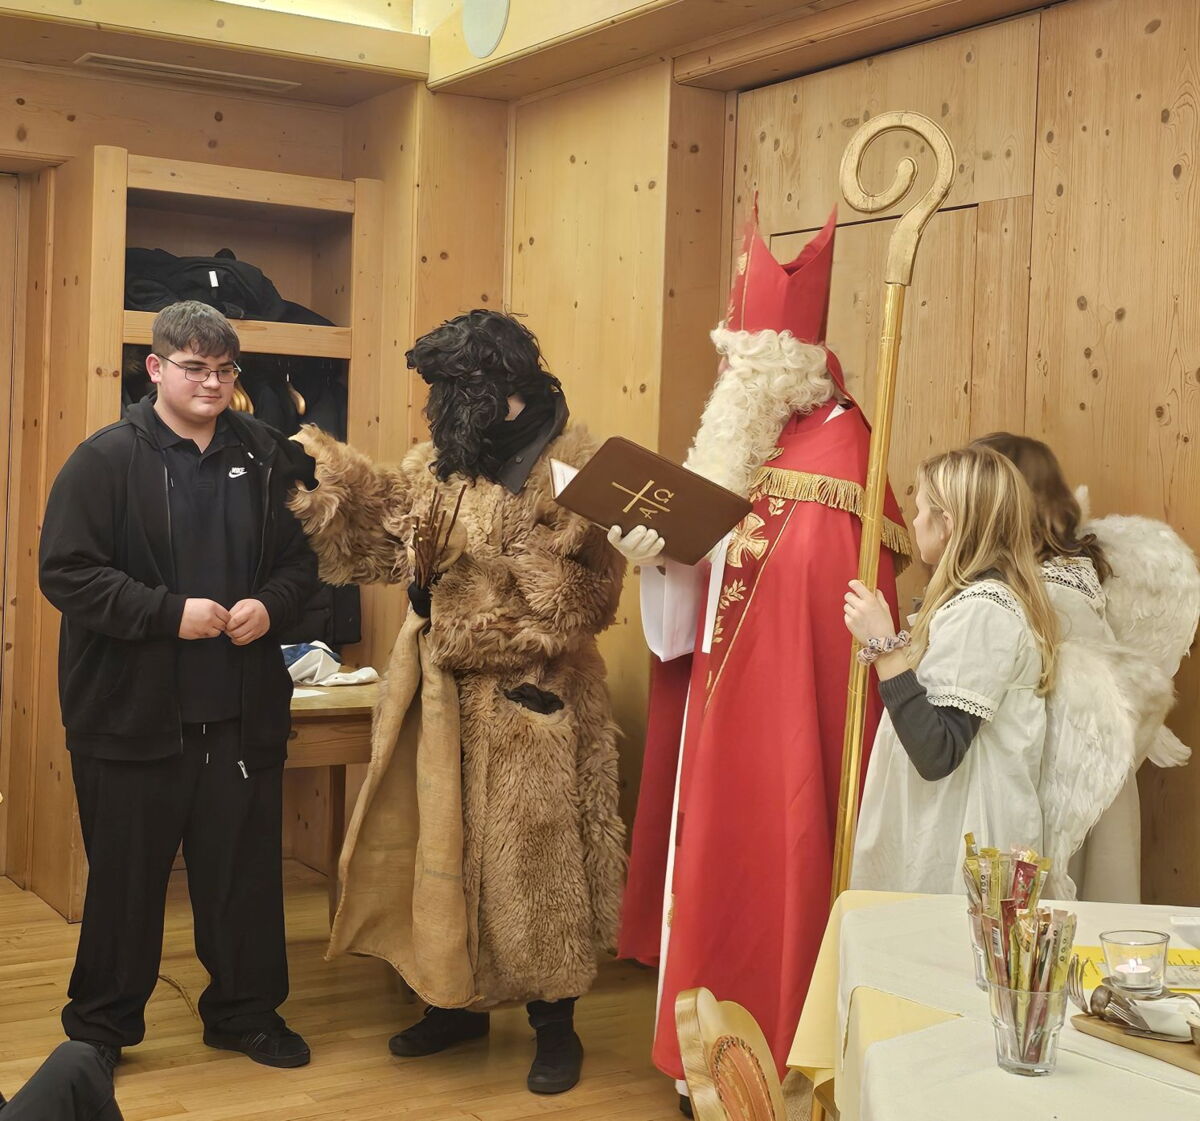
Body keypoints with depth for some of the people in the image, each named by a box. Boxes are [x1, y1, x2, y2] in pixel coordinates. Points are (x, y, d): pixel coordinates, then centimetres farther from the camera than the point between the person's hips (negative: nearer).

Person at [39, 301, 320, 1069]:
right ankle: (100, 1027, 26)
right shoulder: (107, 460, -5)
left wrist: (271, 605, -9)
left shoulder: (265, 458, 6)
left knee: (247, 869, 11)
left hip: (242, 711, 3)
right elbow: (66, 572, -11)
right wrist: (170, 612, -18)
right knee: (126, 878, 9)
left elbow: (301, 560, 12)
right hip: (132, 711, -3)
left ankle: (247, 1012, 30)